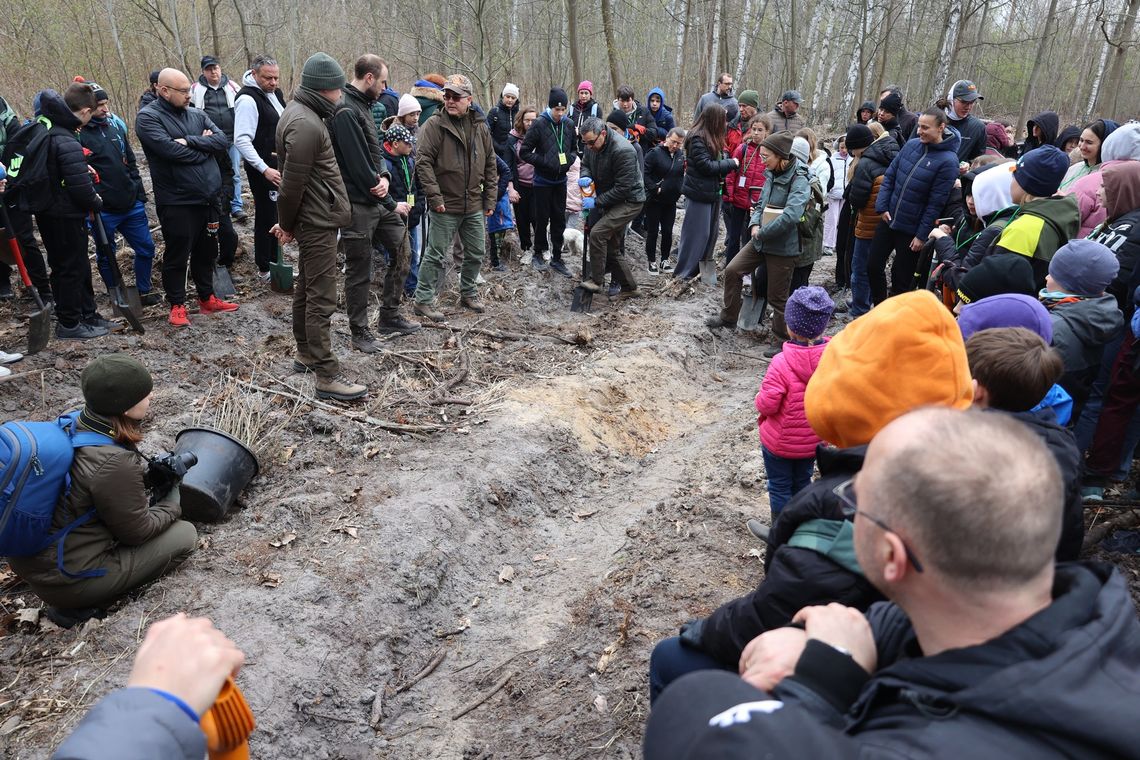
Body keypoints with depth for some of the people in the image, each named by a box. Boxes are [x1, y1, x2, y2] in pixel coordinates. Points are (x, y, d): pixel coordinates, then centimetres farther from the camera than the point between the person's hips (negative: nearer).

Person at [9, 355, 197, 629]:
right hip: (65, 582, -8)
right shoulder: (114, 463, -29)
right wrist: (172, 504, 3)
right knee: (185, 535, -1)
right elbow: (138, 532, -14)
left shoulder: (73, 423, -6)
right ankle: (80, 606, 1)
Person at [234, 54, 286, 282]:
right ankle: (265, 269, 10)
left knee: (276, 215, 16)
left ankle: (273, 260, 29)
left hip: (279, 164, 9)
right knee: (267, 216, -1)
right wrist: (264, 169, -27)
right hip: (263, 168, -8)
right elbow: (242, 140, -23)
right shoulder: (248, 99, -18)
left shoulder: (274, 93, 9)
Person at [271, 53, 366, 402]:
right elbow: (292, 182, -20)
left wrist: (288, 223, 19)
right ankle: (327, 376, -4)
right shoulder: (306, 125, -21)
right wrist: (287, 225, -7)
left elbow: (293, 179, 18)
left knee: (306, 289, 19)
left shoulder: (301, 112, 14)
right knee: (322, 299, -8)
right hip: (318, 222, -11)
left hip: (312, 219, 11)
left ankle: (306, 355, 32)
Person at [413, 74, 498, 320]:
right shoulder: (434, 125, -9)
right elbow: (423, 162, -13)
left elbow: (490, 166, 13)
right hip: (445, 206, -5)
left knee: (476, 253, 15)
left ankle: (468, 293, 34)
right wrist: (435, 197, -18)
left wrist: (490, 199, 9)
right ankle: (423, 300, 12)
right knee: (435, 255, 1)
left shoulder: (480, 127, 8)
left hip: (474, 207, 5)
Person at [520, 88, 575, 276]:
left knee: (559, 220, 9)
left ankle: (557, 258, 19)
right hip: (543, 181, -4)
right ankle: (538, 254, 24)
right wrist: (545, 162, -18)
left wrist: (569, 159, -6)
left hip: (560, 181, 4)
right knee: (542, 219, 5)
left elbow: (574, 149, 15)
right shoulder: (539, 124, -12)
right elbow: (524, 152, -11)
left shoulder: (568, 125, 1)